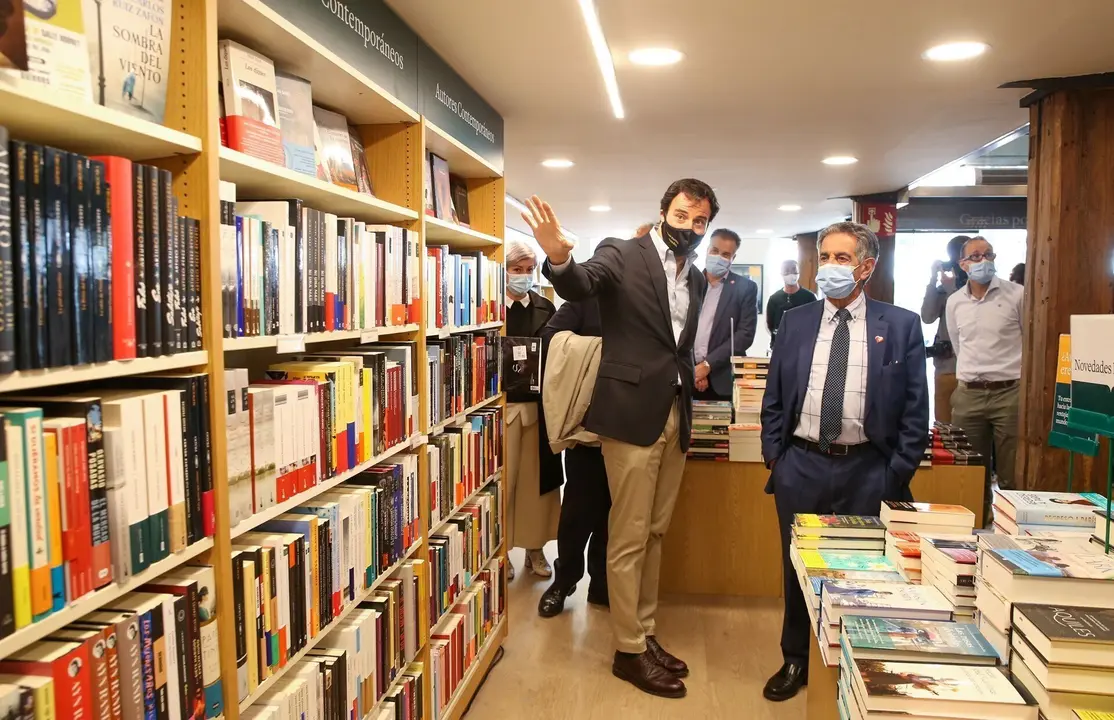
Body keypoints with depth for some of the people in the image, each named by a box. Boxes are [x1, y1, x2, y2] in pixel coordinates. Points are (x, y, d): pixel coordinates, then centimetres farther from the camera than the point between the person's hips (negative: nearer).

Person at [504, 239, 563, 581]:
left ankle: (535, 548, 21)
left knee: (537, 478, 8)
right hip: (502, 404, -3)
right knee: (503, 479, 4)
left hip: (538, 404, 3)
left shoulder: (546, 308, 9)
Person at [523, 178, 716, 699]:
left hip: (675, 417, 7)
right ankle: (629, 650, 15)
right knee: (628, 538, 1)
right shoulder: (622, 254, -5)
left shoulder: (695, 280, 14)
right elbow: (579, 285, -25)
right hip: (632, 413, -6)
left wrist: (696, 371, 8)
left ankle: (646, 634, 29)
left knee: (655, 534, 15)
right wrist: (559, 258, -44)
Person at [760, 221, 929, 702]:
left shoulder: (901, 326, -2)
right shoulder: (795, 322, 4)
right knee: (798, 568, 14)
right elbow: (774, 397, 9)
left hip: (868, 471, -2)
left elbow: (915, 409, -1)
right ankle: (796, 660, 33)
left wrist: (898, 474, -5)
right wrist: (774, 455, 2)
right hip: (801, 466, 2)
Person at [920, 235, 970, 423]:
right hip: (944, 364, 5)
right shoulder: (944, 286, 11)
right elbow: (927, 317, 3)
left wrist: (951, 289, -8)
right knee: (942, 424, 10)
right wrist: (933, 280, 0)